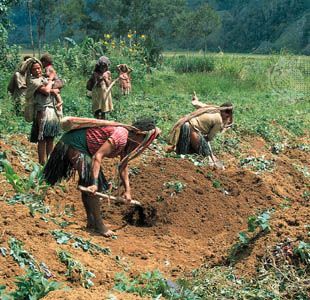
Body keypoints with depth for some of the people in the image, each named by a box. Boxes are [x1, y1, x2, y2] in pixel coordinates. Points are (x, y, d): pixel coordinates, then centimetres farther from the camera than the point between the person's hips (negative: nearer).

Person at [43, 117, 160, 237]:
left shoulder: (127, 142, 5)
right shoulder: (121, 136, -26)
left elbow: (123, 167, 15)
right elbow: (97, 156, -32)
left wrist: (127, 190, 12)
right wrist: (94, 183, -36)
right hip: (75, 144, -11)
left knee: (87, 184, 16)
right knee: (90, 186, -12)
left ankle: (91, 222, 26)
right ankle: (98, 225, -5)